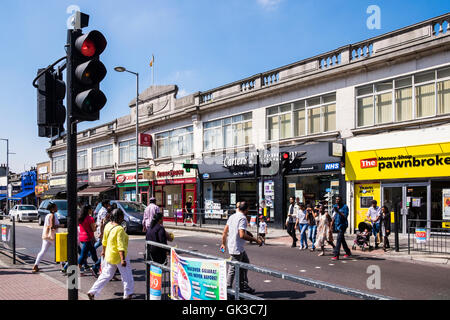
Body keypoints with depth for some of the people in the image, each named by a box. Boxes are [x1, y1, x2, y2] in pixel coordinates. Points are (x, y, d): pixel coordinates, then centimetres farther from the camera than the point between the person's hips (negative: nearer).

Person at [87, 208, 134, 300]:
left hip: (109, 255, 7)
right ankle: (128, 294, 20)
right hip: (119, 256, -7)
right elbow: (120, 246, -27)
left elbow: (104, 240, 14)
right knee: (127, 276, 11)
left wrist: (104, 250, 27)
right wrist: (123, 259, -26)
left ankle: (92, 292, 12)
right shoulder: (120, 229, -23)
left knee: (106, 275, 16)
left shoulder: (108, 225, 1)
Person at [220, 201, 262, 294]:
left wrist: (223, 243, 23)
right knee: (233, 269, -1)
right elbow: (242, 235, -26)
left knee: (245, 262, 19)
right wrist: (256, 240, -20)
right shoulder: (242, 218, -17)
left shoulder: (232, 216, 9)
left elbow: (225, 232, 14)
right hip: (236, 248, -9)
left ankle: (243, 285, 26)